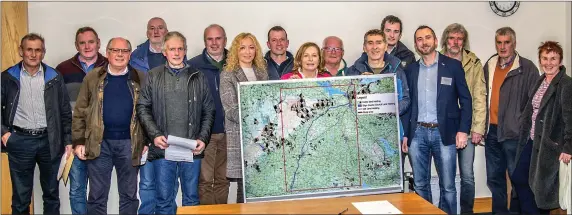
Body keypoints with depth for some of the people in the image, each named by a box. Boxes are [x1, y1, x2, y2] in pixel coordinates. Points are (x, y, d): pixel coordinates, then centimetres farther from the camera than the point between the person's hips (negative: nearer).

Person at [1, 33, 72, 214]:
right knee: (20, 195, 9)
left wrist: (68, 140, 1)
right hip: (19, 141, 0)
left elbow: (65, 111, 4)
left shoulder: (54, 77, 2)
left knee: (51, 192, 12)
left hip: (49, 141, 1)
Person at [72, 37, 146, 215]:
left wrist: (146, 141, -2)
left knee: (129, 194, 10)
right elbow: (80, 112, 5)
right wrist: (79, 141, -1)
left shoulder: (140, 78, 4)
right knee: (97, 195, 8)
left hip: (129, 143, 0)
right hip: (99, 143, 0)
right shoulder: (93, 77, 4)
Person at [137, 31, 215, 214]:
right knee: (164, 199, 5)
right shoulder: (153, 77, 7)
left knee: (192, 198, 10)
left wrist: (203, 139, -4)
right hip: (163, 148, -1)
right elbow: (142, 108, 4)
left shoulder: (198, 77, 9)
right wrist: (155, 135, -9)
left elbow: (208, 111, 8)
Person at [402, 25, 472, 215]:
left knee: (447, 186, 3)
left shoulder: (453, 65, 2)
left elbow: (465, 100, 1)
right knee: (420, 184, 9)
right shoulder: (410, 70, 10)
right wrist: (404, 134, 6)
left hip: (444, 133, -2)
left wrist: (463, 130, -8)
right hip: (417, 133, 3)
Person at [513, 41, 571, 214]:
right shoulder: (540, 82, 9)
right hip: (532, 140, 8)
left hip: (549, 144, -8)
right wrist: (525, 134, 12)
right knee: (519, 178, 11)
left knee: (543, 186, 6)